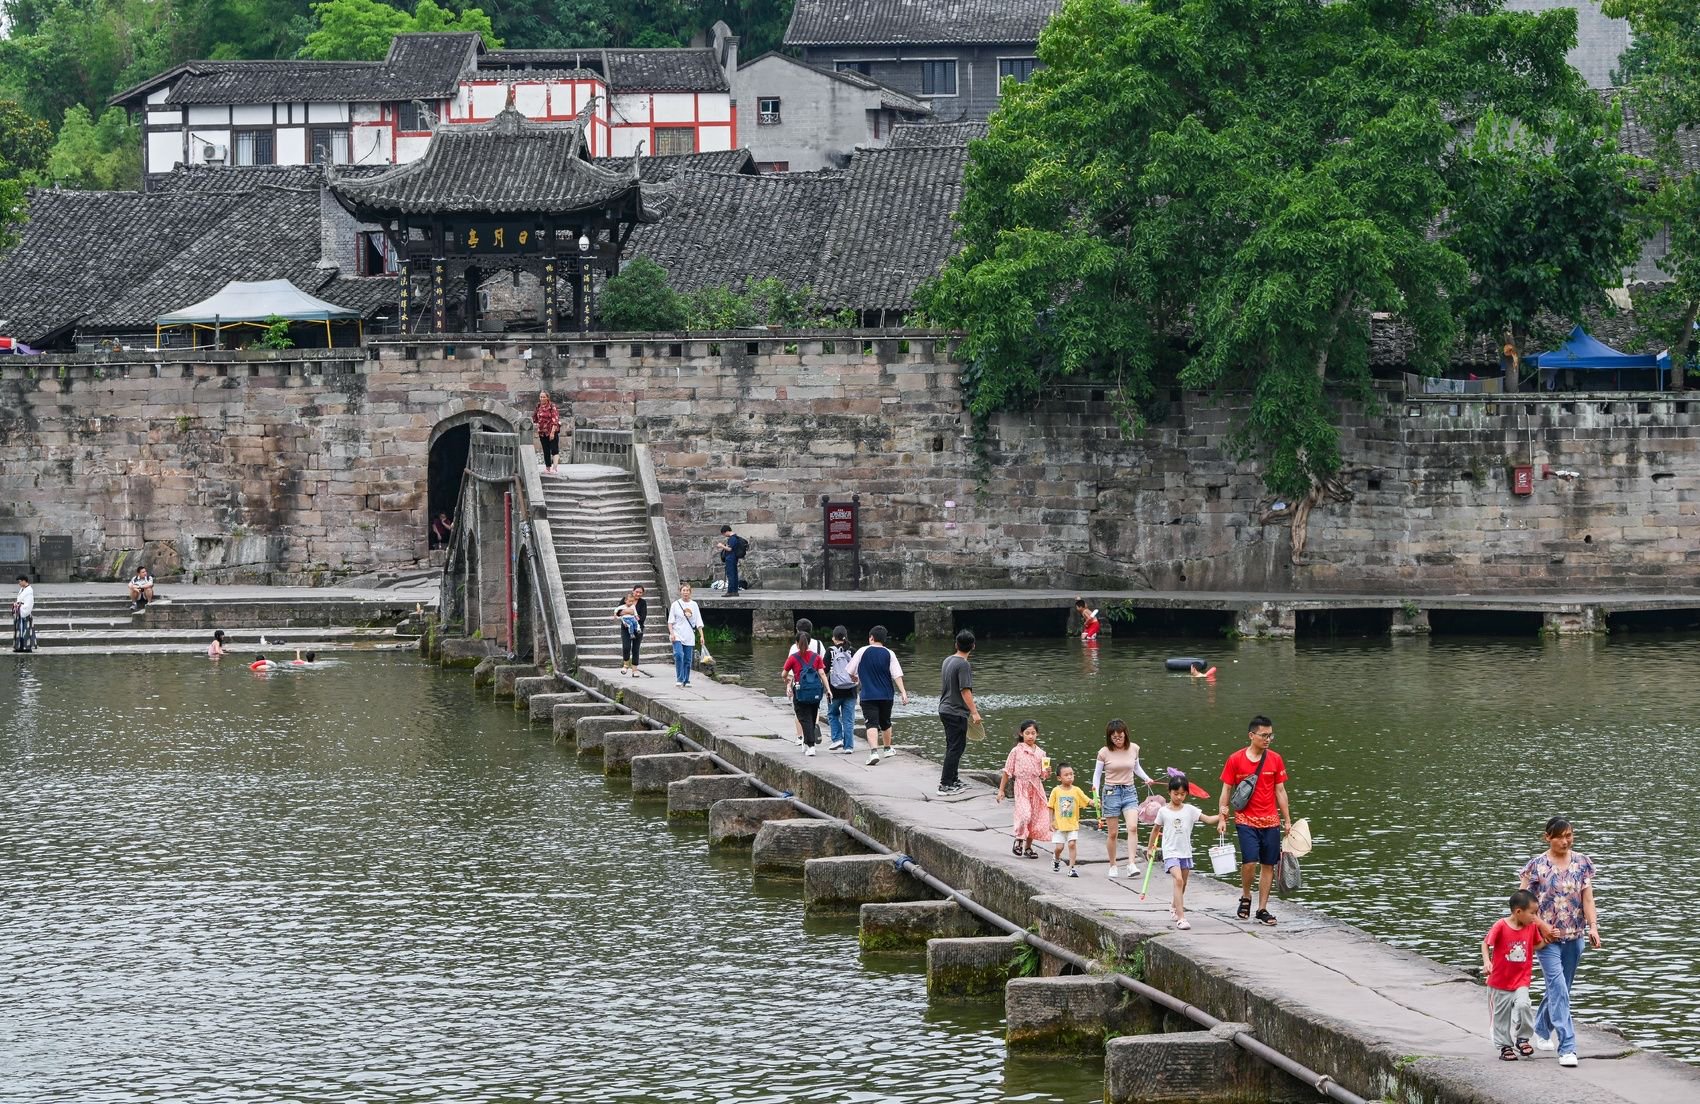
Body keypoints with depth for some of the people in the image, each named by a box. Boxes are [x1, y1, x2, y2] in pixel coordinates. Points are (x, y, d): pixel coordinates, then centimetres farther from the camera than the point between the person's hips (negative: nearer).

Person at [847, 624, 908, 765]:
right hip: (886, 695, 3)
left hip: (868, 696, -3)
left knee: (872, 723, -10)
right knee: (885, 723, 21)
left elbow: (850, 671, 3)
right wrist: (903, 692, -8)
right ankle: (888, 749, 38)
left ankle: (874, 751, -29)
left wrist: (855, 678, 25)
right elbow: (897, 674, -7)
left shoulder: (863, 651, -4)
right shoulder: (889, 654, 0)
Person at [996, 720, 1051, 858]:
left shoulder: (1040, 753, 7)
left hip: (1036, 787, 4)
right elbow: (1007, 771, 1)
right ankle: (1019, 839, 4)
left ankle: (1028, 847, 20)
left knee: (1035, 818, 5)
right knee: (1024, 815, -20)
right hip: (1021, 786, -4)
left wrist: (1047, 773, -11)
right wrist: (1001, 790, 0)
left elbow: (1043, 775, 12)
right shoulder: (1017, 751, -3)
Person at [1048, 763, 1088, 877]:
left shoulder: (1076, 790, 0)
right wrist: (1051, 822, -1)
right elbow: (1051, 807, 2)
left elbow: (1087, 801, -5)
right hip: (1059, 825, -1)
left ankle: (1071, 868, -3)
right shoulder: (1056, 791, -2)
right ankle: (1056, 859, 34)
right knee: (1058, 846, 0)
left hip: (1073, 824, 1)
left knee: (1072, 844, -10)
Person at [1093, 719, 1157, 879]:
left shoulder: (1133, 749, 1)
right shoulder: (1104, 752, -7)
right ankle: (1112, 866, 19)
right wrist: (1096, 794, -10)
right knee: (1113, 833, 2)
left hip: (1129, 792, 2)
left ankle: (1131, 863, -21)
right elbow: (1097, 774, 1)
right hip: (1111, 792, -2)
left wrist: (1147, 778, 3)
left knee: (1133, 827, -18)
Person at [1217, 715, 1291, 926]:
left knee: (1269, 864, 3)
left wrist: (1287, 820, 8)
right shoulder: (1236, 760, -2)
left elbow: (1280, 791, 9)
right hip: (1246, 820, -3)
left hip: (1270, 821, 3)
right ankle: (1246, 897, 10)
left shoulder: (1275, 759, 4)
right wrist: (1222, 816, -5)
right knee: (1250, 861, -16)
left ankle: (1262, 909, 13)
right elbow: (1226, 790, 3)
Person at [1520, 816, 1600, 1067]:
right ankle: (1567, 1048, -16)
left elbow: (1587, 898, 2)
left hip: (1574, 937, 4)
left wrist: (1593, 927, -11)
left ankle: (1541, 1030, 41)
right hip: (1547, 939, -4)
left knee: (1560, 988, 17)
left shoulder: (1582, 863, 3)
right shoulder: (1536, 866, -7)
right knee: (1559, 990, -13)